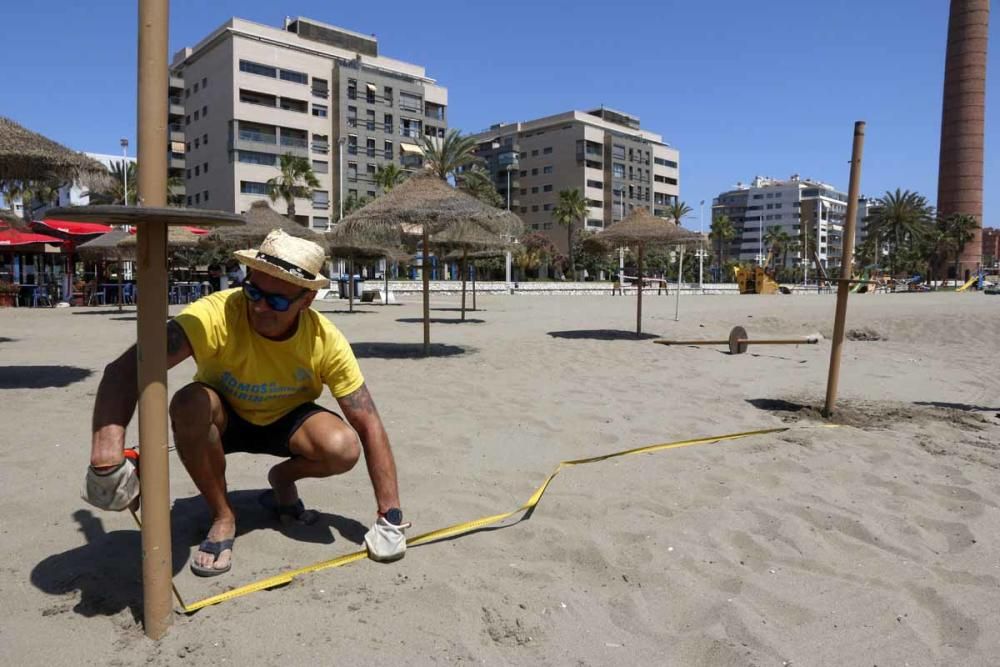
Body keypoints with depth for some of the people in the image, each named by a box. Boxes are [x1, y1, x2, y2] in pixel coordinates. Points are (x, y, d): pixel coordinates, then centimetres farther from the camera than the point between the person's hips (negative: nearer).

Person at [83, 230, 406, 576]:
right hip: (223, 419, 0)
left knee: (344, 447, -29)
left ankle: (282, 479, 7)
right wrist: (107, 456, -59)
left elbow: (369, 426, -21)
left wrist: (390, 517, -24)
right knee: (189, 403, -35)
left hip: (285, 421, 1)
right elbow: (125, 368, -43)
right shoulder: (217, 314, -32)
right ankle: (222, 516, -10)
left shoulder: (326, 341, -25)